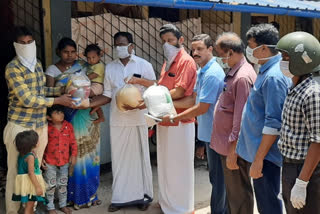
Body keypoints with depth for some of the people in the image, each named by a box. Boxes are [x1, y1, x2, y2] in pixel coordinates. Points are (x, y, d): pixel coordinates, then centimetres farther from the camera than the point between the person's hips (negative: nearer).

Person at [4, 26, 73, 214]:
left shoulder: (38, 64, 8)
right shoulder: (13, 68, -15)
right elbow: (27, 99, -20)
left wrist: (60, 89, 4)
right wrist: (58, 101, -16)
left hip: (41, 126, 7)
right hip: (20, 126, -6)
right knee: (17, 170, 4)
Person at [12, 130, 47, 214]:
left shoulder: (22, 153, 5)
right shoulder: (30, 156, -22)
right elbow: (31, 173, -24)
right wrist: (38, 186, -21)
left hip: (26, 182, 9)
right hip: (30, 183, -9)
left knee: (30, 204, 21)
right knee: (29, 205, -1)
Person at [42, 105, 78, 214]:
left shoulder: (68, 126, -4)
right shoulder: (47, 128, -12)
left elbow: (73, 142, 3)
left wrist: (73, 155, 0)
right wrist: (41, 158, -7)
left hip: (65, 161, 3)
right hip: (50, 162, -3)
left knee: (63, 184, 16)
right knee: (51, 185, 8)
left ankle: (63, 205, 32)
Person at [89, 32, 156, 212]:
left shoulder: (144, 65, 0)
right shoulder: (110, 67, 8)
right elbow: (107, 95, 6)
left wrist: (139, 80, -15)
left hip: (138, 119, -2)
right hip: (117, 120, 3)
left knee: (139, 156, 7)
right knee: (119, 158, 8)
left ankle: (143, 195, 21)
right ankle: (121, 197, 20)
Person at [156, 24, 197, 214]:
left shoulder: (186, 61, -13)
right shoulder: (168, 62, 15)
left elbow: (179, 92, -19)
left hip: (180, 121, -9)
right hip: (165, 120, 9)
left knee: (179, 166, 3)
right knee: (166, 164, 18)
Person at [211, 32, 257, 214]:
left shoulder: (243, 77, -21)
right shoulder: (233, 72, 10)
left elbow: (241, 119, -23)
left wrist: (233, 151, -20)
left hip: (234, 147, -10)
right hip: (227, 144, 10)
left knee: (239, 194, 5)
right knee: (233, 191, 23)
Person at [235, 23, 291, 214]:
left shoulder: (273, 77, -20)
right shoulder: (266, 72, 10)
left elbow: (273, 124, -24)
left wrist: (258, 159, -22)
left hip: (264, 155, -10)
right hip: (255, 151, 10)